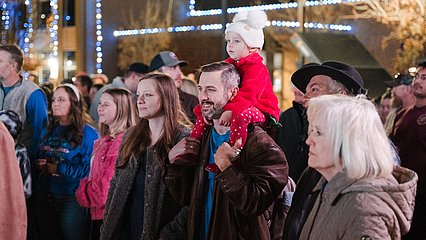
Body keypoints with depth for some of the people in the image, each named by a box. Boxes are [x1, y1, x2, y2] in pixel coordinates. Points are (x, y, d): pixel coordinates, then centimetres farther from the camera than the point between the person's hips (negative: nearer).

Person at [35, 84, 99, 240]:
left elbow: (89, 169, -17)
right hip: (44, 197, 6)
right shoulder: (48, 131, 12)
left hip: (72, 198, -6)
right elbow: (38, 159, 21)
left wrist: (58, 168, -14)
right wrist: (39, 165, -2)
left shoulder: (88, 133, -9)